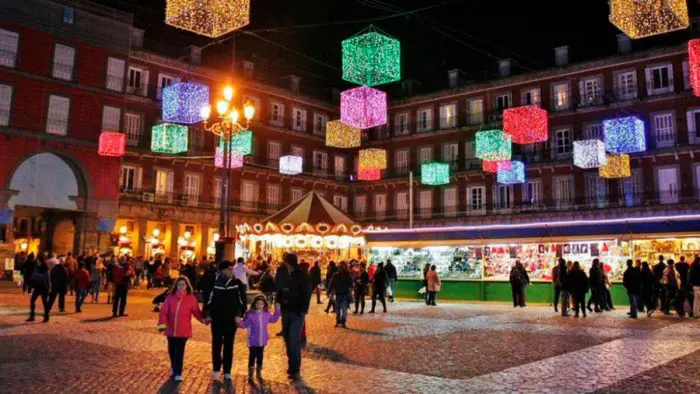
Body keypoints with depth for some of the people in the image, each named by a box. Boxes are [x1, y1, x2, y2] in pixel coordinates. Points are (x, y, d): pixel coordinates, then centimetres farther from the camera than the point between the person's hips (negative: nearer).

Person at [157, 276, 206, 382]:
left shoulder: (191, 298, -4)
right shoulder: (170, 297, -1)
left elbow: (196, 312, -2)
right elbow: (164, 312, -5)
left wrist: (204, 319, -18)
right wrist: (162, 324, -19)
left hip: (183, 331, -3)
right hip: (171, 330, 3)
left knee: (179, 352, -5)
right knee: (171, 351, 17)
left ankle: (178, 374, 2)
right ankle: (174, 368, 41)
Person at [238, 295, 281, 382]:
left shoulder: (267, 314, 0)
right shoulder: (250, 314, -13)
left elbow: (274, 319, 18)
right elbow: (244, 324, -13)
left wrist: (277, 310, 12)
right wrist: (239, 323, -33)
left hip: (262, 341, 4)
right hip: (253, 342, -4)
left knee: (260, 357, 17)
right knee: (252, 358, 2)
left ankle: (259, 375, 34)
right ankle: (250, 377, 14)